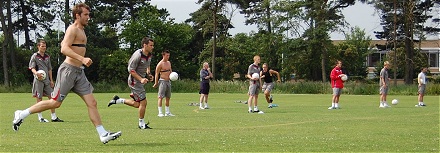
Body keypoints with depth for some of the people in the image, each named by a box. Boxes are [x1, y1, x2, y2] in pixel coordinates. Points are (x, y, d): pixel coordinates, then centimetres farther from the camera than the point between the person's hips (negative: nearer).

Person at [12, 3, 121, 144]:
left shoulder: (80, 30, 20)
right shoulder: (73, 29, -10)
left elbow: (63, 43, 33)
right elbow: (64, 49, -23)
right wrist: (82, 59, -32)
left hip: (79, 72, 9)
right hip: (69, 70, -9)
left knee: (92, 103, 0)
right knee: (55, 103, -6)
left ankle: (103, 135, -2)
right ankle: (21, 114, 7)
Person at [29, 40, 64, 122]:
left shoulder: (47, 56, 16)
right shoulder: (35, 56, -2)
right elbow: (32, 68, -7)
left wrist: (51, 80, 15)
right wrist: (36, 73, -28)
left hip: (47, 80, 6)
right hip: (39, 79, -6)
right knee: (39, 98, -2)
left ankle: (54, 117, 6)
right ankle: (40, 117, 4)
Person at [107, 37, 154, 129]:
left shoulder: (149, 55, 6)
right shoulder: (138, 55, -20)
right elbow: (131, 70, -19)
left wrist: (148, 73, 8)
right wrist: (141, 79, -24)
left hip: (140, 80, 9)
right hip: (134, 81, -9)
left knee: (137, 104, 11)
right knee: (143, 102, -7)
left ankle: (117, 100, 24)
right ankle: (141, 124, 7)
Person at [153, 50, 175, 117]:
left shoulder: (169, 63, 13)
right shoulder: (160, 64, -10)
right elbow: (156, 74, -9)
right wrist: (156, 83, -12)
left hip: (168, 81, 8)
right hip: (162, 81, -8)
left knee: (168, 97, 11)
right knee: (160, 97, -9)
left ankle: (167, 112, 16)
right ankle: (160, 112, -11)